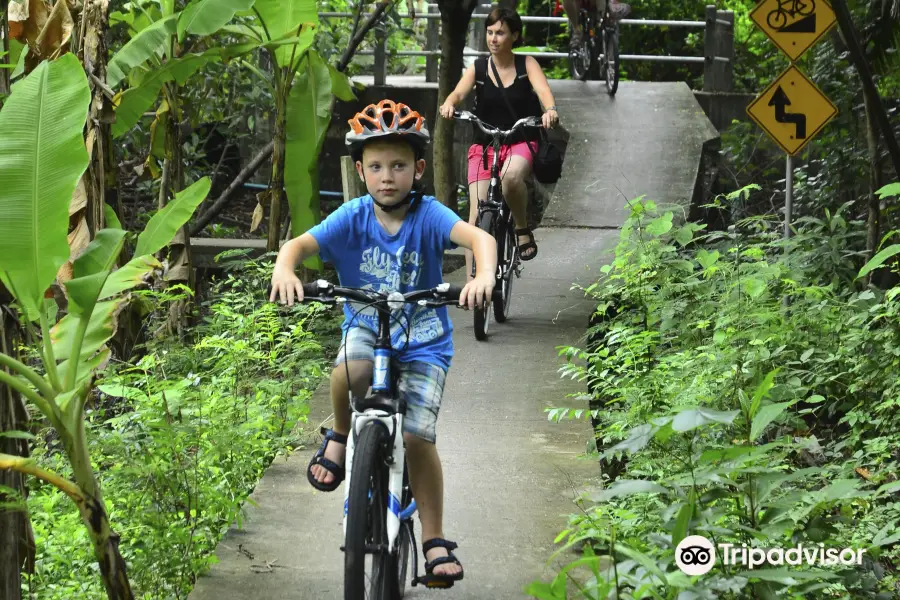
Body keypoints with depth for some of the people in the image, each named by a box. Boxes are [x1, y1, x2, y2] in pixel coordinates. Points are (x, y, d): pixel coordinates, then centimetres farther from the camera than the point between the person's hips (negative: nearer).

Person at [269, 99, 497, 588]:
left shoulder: (427, 215, -13)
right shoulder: (353, 218, -8)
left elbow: (480, 237, -29)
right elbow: (299, 244, -18)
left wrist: (484, 276, -50)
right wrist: (284, 269, -42)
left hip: (423, 340, -1)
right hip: (366, 327, 1)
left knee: (417, 436, -14)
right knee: (350, 371, -35)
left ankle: (434, 539, 4)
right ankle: (340, 436, -2)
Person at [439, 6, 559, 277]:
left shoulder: (526, 64, 0)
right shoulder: (478, 68, 2)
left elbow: (542, 88, -18)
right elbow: (459, 92, -14)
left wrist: (550, 110, -41)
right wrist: (449, 104, -39)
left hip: (521, 143, -2)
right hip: (484, 145, 2)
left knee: (511, 176, -37)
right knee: (477, 214, -10)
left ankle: (523, 229, -10)